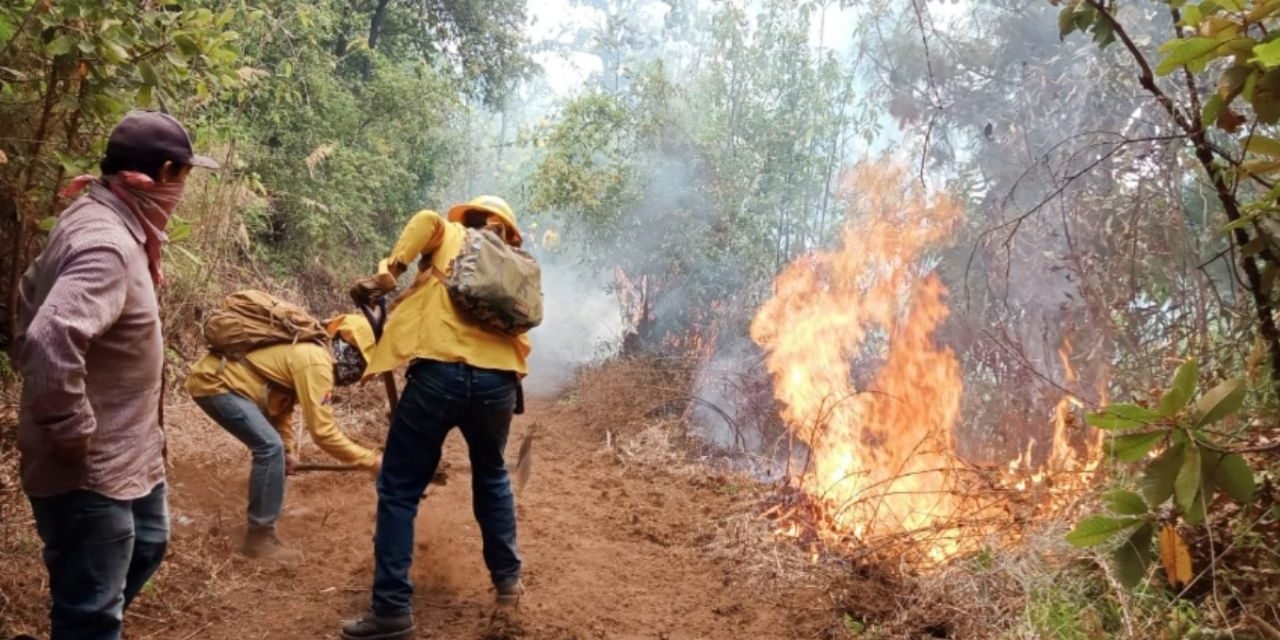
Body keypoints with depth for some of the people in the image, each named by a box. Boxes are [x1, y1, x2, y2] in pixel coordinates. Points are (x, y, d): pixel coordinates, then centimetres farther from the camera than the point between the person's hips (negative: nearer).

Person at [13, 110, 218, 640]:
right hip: (88, 470, -10)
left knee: (146, 545, 30)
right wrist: (73, 435, -27)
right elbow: (51, 343, -41)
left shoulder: (96, 219, 5)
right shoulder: (108, 244, -27)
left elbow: (34, 293, 20)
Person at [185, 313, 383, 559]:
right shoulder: (316, 362, -21)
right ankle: (259, 538, -9)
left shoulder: (307, 351, 12)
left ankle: (261, 528, 23)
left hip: (217, 378, 11)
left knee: (271, 448, 15)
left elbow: (282, 402, 22)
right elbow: (323, 432, -21)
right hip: (212, 383, -11)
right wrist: (371, 460, -15)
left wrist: (286, 449, 18)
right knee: (269, 448, -17)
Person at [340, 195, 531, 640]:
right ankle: (507, 578, 34)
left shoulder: (450, 235, 17)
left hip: (440, 372, -4)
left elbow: (427, 220, -6)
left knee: (399, 491, 6)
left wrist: (386, 274, -3)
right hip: (497, 380, 4)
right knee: (491, 477, 29)